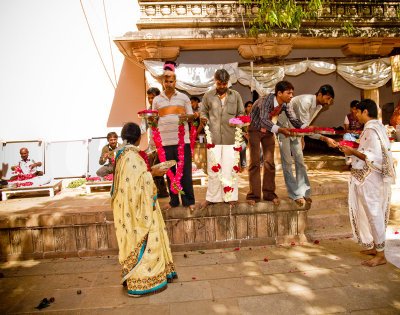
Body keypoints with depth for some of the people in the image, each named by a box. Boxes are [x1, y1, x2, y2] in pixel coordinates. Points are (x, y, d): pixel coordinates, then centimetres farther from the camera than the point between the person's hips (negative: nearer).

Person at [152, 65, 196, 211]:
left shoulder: (183, 97, 11)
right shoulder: (157, 100, 14)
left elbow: (191, 116, 11)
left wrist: (186, 117, -11)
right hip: (165, 141, 2)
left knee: (185, 171, 0)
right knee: (170, 172, 7)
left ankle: (188, 200, 10)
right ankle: (173, 200, 18)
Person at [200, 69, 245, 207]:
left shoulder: (235, 95, 12)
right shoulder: (208, 96, 10)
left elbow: (241, 113, 15)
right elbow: (203, 112, 15)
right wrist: (204, 119, -7)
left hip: (230, 137, 0)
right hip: (213, 137, 0)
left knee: (229, 167, 2)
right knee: (213, 169, 4)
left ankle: (230, 197, 17)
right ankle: (212, 197, 17)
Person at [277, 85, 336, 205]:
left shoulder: (319, 106, -2)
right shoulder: (305, 101, -30)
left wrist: (302, 138, 10)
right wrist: (324, 138, -37)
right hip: (284, 128, -8)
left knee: (300, 160, 6)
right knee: (287, 162, -6)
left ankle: (304, 192, 12)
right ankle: (296, 194, 1)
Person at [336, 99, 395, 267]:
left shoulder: (371, 130, -17)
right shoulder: (378, 126, 13)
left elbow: (374, 157, -24)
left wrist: (353, 152, -15)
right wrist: (355, 149, 14)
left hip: (369, 179, -10)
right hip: (369, 179, 10)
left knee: (374, 214, -3)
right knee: (373, 214, 18)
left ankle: (380, 255, 7)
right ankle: (375, 247, 30)